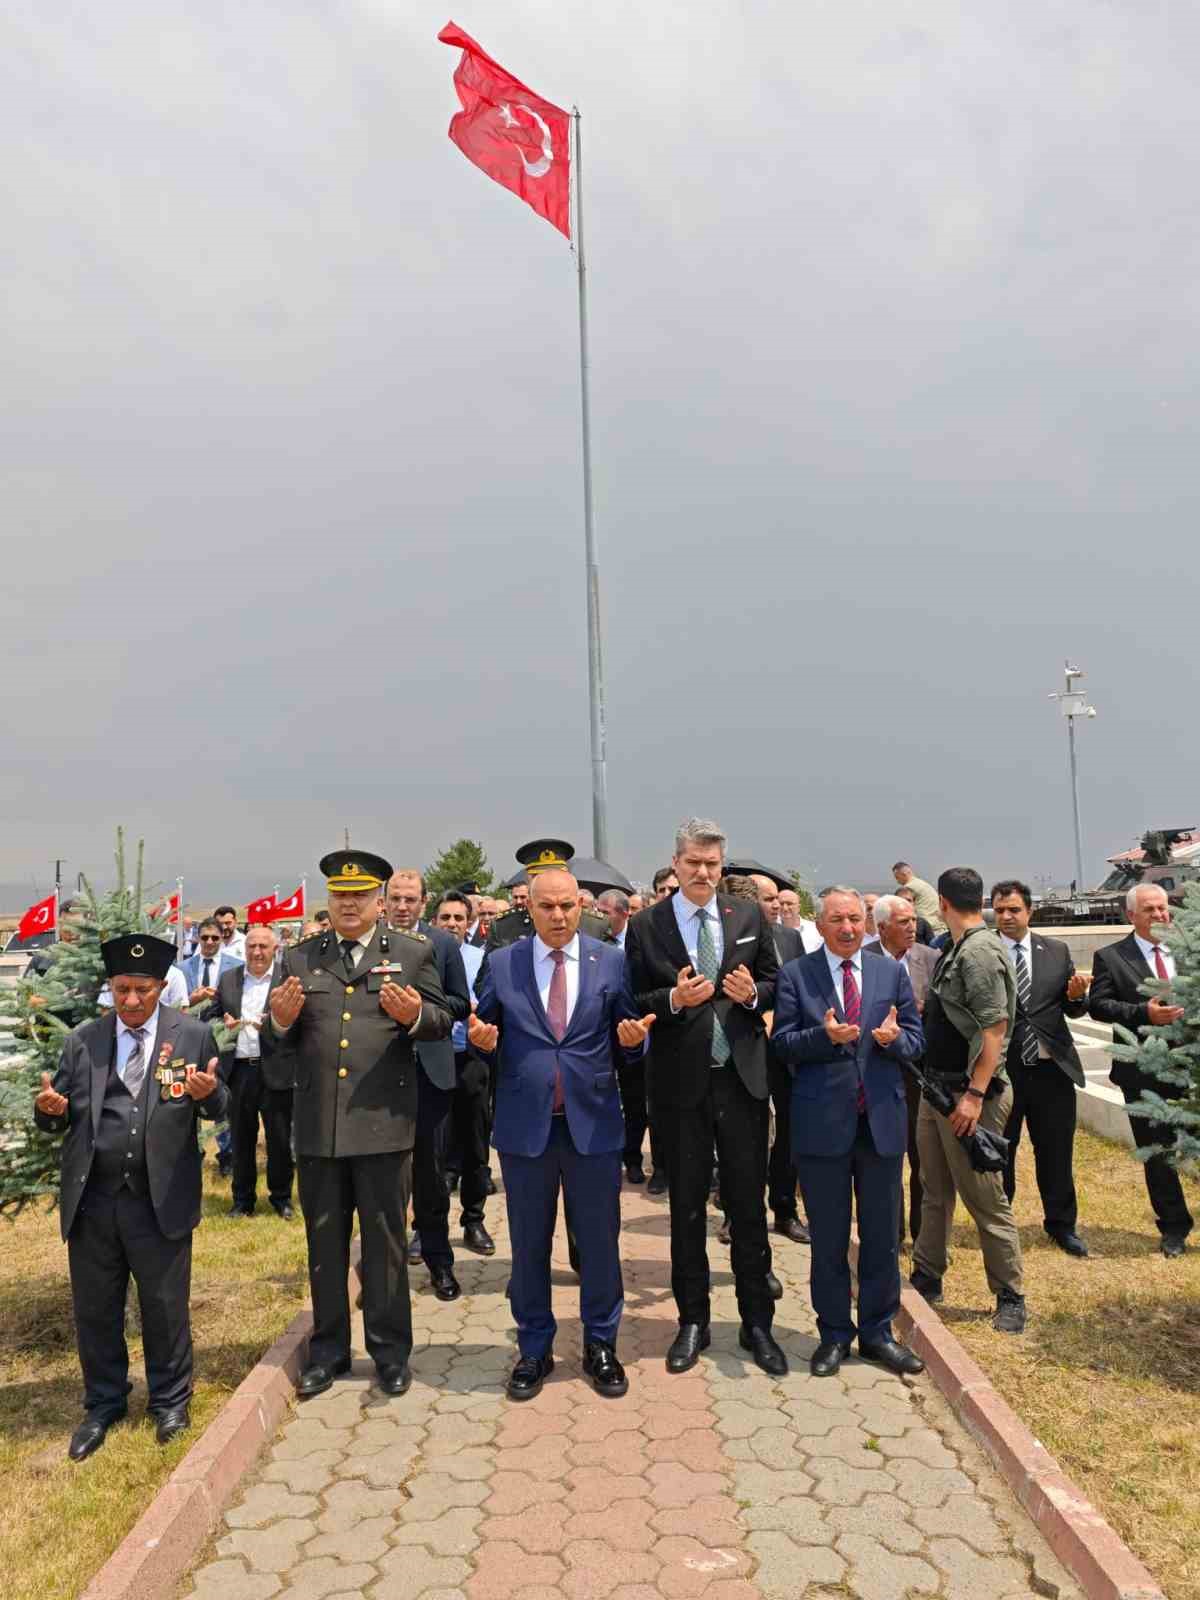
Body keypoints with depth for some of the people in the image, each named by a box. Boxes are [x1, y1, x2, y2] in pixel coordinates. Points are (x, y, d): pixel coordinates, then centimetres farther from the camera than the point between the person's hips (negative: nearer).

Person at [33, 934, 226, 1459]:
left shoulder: (193, 1035, -2)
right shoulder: (82, 1040, 4)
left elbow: (220, 1107, 0)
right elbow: (56, 1118, 6)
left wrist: (209, 1092, -23)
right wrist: (48, 1108, -17)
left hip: (161, 1199, -2)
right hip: (91, 1199, 2)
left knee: (165, 1307, 11)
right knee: (94, 1309, 15)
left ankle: (169, 1402, 33)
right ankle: (103, 1405, 36)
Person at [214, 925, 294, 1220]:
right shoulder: (227, 978, 10)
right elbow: (211, 1017, 13)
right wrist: (224, 1026, -8)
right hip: (239, 1070, 3)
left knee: (280, 1139, 4)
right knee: (241, 1138, 12)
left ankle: (281, 1197, 21)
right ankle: (242, 1199, 26)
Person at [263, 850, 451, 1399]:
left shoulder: (412, 953, 3)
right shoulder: (299, 959, 8)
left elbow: (441, 1022, 1)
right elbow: (278, 1041, 9)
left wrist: (415, 1015, -20)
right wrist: (280, 1020, -13)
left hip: (384, 1121, -2)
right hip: (317, 1123, 3)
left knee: (385, 1242, 8)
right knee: (324, 1244, 15)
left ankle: (390, 1351, 24)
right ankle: (328, 1349, 31)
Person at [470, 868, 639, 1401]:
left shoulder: (611, 961, 0)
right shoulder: (501, 964, 0)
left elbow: (629, 1041, 4)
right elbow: (485, 1036, 6)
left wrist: (633, 1038, -18)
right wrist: (481, 1039, -16)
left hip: (593, 1120, 0)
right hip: (524, 1122, 0)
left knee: (600, 1240, 11)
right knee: (529, 1243, 13)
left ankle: (600, 1345, 30)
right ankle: (534, 1349, 30)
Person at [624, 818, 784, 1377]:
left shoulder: (749, 918, 3)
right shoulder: (645, 926, -3)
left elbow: (775, 983, 9)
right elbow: (634, 1003, -3)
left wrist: (753, 994, -13)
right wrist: (673, 999, -22)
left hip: (743, 1078, 1)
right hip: (680, 1082, -1)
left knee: (749, 1204, 10)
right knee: (686, 1207, 11)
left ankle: (756, 1323, 24)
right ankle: (692, 1321, 27)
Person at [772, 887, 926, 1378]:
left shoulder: (892, 973, 6)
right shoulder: (795, 974, -2)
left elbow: (916, 1039, 6)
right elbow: (782, 1043, -6)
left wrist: (894, 1038, -17)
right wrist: (824, 1035, -23)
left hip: (882, 1119, 2)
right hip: (822, 1122, -2)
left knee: (882, 1235, 13)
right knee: (828, 1238, 10)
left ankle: (877, 1332, 29)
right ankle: (834, 1333, 26)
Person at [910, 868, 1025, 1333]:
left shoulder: (981, 951, -18)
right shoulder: (956, 949, 10)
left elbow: (995, 1027, -23)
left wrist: (975, 1095, -25)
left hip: (968, 1093, -9)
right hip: (937, 1086, 9)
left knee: (984, 1198, 1)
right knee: (935, 1190, 17)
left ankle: (1009, 1297, 15)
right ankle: (927, 1278, 29)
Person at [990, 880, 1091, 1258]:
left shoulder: (1057, 951, 5)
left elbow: (1072, 1009, 8)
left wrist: (1077, 996, -13)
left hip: (1051, 1068, 2)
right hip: (1000, 1069, -2)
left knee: (1057, 1151, 13)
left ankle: (1061, 1224, 32)